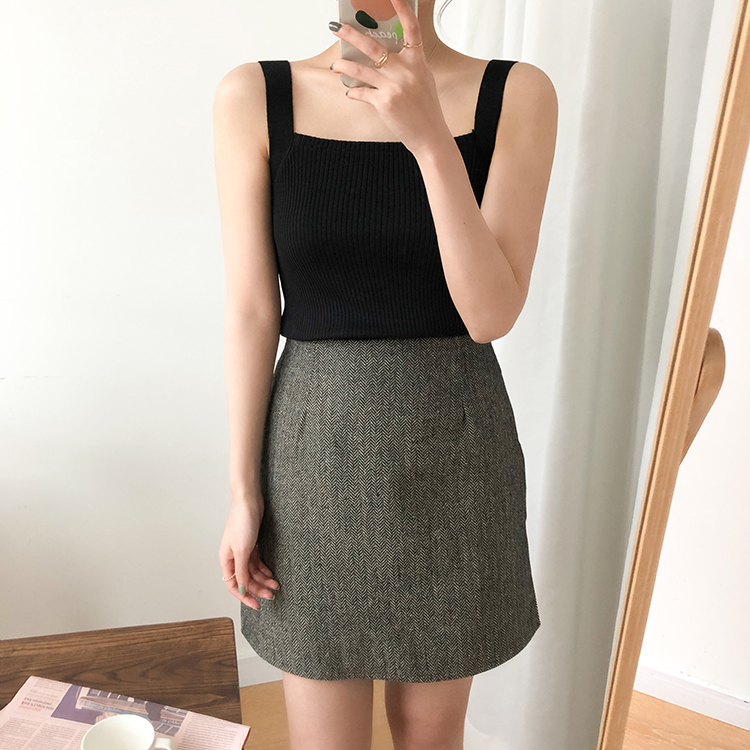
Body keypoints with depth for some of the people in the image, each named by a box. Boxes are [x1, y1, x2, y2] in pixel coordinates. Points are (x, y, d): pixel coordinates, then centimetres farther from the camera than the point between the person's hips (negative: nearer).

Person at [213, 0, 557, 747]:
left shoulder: (516, 94, -2)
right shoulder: (253, 97, -2)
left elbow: (491, 312, -11)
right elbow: (251, 312, -4)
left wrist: (430, 136, -21)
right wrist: (243, 490, -1)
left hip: (455, 447, 1)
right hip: (316, 444, 0)